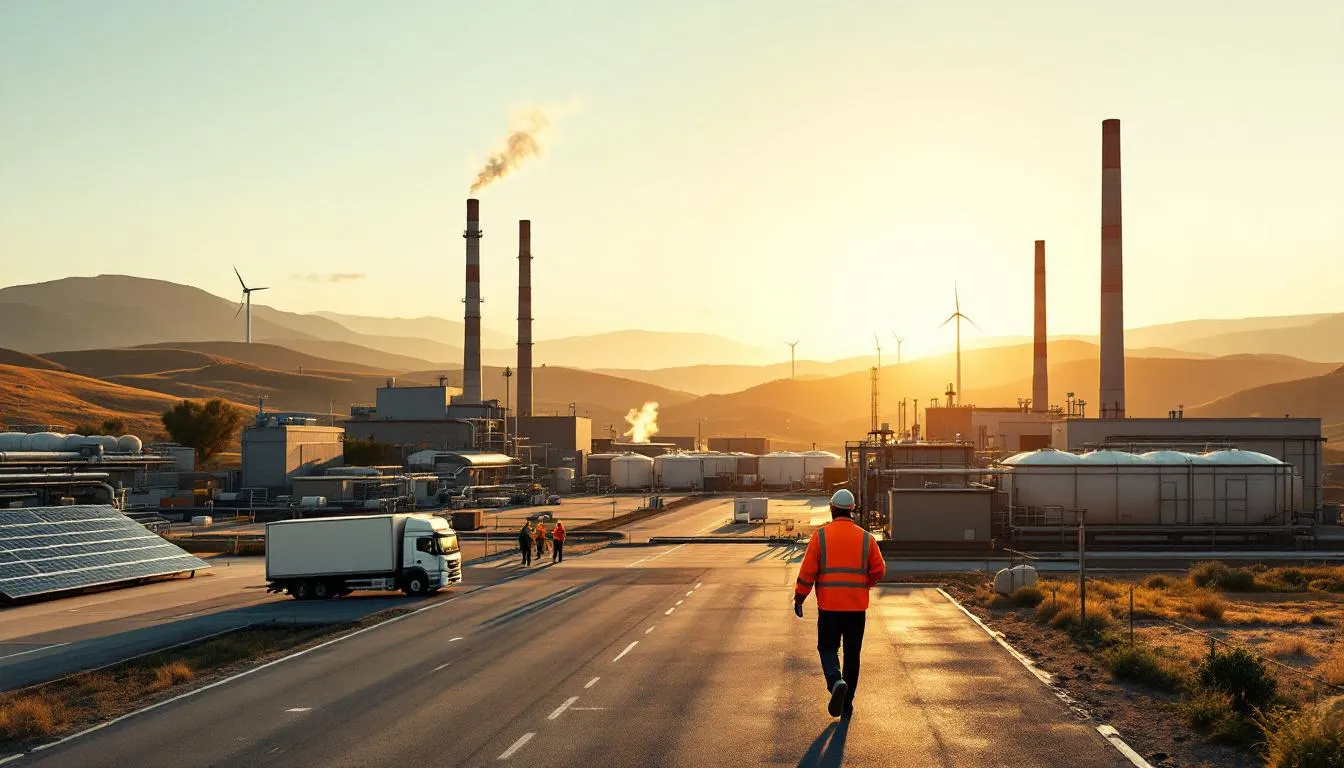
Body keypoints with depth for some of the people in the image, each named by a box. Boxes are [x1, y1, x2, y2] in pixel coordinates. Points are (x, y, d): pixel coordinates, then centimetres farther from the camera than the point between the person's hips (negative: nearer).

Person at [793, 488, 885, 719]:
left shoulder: (821, 535, -3)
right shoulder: (866, 538, 2)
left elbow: (808, 570, -6)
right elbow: (879, 570, 1)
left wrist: (799, 598, 4)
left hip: (829, 606, -2)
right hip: (857, 607, 2)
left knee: (828, 648, 10)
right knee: (852, 654, 12)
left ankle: (836, 682, -19)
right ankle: (847, 704, 15)